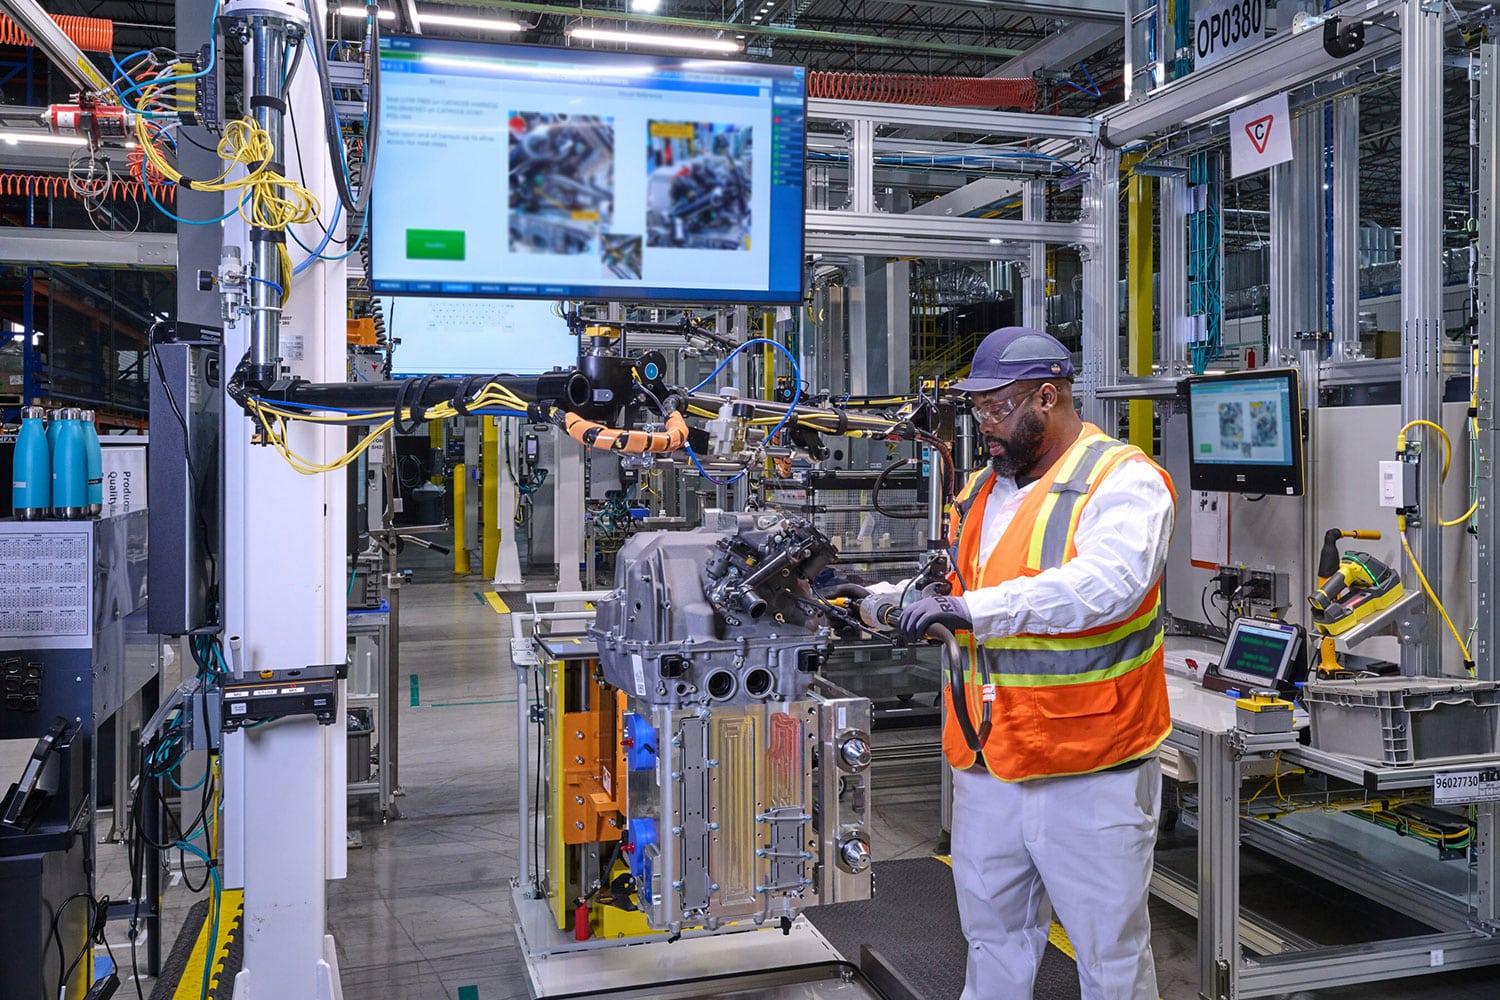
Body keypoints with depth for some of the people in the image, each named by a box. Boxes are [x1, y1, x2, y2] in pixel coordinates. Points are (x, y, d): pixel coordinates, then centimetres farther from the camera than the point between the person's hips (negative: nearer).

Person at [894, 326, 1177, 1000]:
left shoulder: (1124, 481, -11)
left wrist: (975, 609, -34)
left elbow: (1106, 584, -29)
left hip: (1090, 774, -6)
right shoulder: (981, 491, 13)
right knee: (993, 940, 20)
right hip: (987, 766, 7)